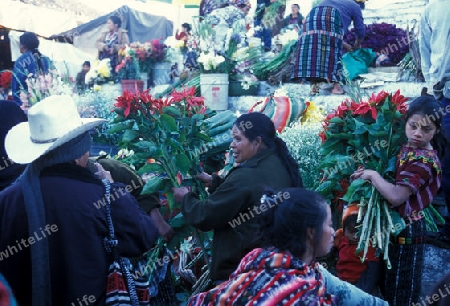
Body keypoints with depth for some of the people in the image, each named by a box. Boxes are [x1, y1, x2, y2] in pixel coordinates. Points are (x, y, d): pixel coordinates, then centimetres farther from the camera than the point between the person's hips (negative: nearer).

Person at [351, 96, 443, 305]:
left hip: (405, 229, -8)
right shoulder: (408, 148, 3)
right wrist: (372, 174, -7)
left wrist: (372, 175, -23)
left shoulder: (422, 161, -24)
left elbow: (396, 196, -34)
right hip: (401, 225, 9)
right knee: (392, 283, 24)